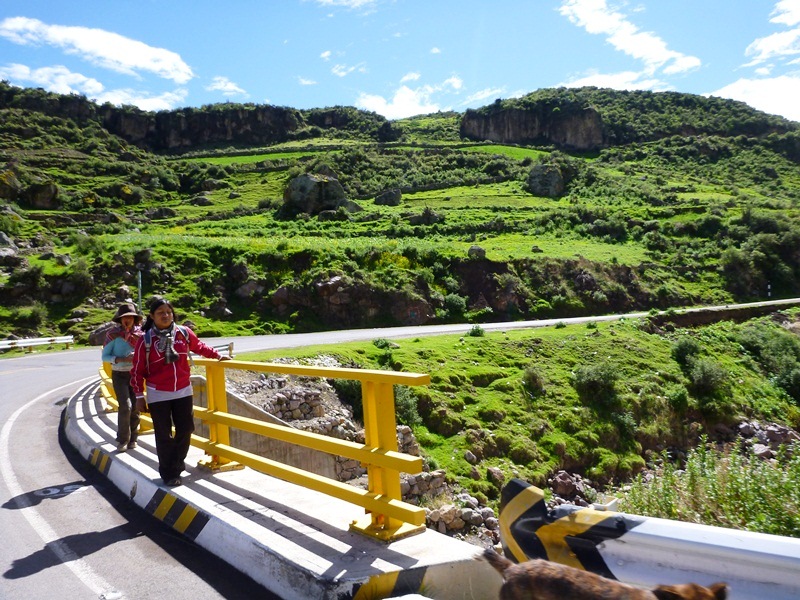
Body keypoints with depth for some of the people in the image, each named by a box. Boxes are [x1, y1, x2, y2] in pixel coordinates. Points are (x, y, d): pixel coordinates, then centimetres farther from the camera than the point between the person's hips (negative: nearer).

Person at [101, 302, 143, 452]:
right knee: (126, 406, -14)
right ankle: (122, 440, 4)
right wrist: (122, 359, -20)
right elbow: (105, 356, -6)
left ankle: (132, 438, 20)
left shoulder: (139, 333, 1)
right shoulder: (113, 334, -7)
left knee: (135, 407, 3)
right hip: (119, 375, -3)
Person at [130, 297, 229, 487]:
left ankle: (176, 464, 32)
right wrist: (139, 396, -2)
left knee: (186, 429, 10)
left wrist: (218, 356, 16)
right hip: (158, 395, -3)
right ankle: (168, 474, 16)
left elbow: (199, 346, 17)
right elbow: (137, 370, -3)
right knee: (164, 435, 3)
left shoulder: (184, 333, -2)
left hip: (183, 392, 3)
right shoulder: (145, 340, -8)